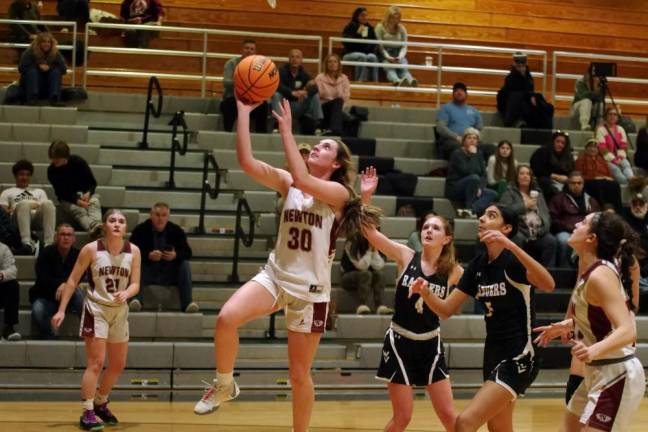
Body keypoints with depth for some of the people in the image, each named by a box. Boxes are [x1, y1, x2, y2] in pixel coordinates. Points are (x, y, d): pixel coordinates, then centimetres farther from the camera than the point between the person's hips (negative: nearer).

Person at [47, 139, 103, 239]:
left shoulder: (78, 162, -5)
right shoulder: (52, 170, -8)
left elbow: (93, 182, 1)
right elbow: (60, 193, -11)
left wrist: (88, 193, -22)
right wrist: (77, 201, -28)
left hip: (85, 194, 2)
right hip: (67, 199, -2)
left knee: (95, 203, -34)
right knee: (79, 210, -35)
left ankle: (97, 225, -66)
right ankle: (93, 228, -68)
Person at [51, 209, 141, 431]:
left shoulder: (133, 251, -3)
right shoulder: (91, 249, -12)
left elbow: (135, 284, -2)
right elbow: (73, 280, -6)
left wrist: (126, 293, -25)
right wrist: (61, 310, -8)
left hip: (120, 311, 5)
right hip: (96, 308, -5)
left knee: (118, 364, 13)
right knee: (96, 362, -12)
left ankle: (100, 403, 34)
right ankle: (87, 413, -7)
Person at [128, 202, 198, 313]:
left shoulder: (177, 231, 0)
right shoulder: (140, 230, -5)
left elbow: (187, 253, -4)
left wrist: (176, 255, -27)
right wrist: (148, 255, -32)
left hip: (169, 274, 2)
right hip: (147, 274, -2)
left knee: (185, 264, -22)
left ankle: (187, 303, -30)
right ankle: (136, 299, -43)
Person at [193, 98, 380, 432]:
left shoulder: (338, 192, -7)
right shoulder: (288, 183, 5)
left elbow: (302, 180, -27)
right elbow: (247, 162, -9)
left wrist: (286, 132, -24)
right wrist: (243, 112, -14)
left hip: (310, 289, -3)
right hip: (275, 276, 3)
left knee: (299, 374, 4)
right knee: (226, 318, -26)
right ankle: (224, 385, -2)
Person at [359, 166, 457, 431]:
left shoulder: (454, 272, -4)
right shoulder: (405, 256, -8)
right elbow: (369, 231, -17)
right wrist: (366, 196, -29)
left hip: (430, 344, 2)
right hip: (400, 342, -2)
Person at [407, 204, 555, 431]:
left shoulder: (513, 260, -15)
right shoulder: (478, 263, 6)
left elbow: (548, 285, -34)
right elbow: (446, 310, 8)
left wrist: (510, 246, -42)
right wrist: (426, 293, -14)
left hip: (518, 358, -9)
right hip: (493, 355, 9)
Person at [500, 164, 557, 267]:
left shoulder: (537, 193, 27)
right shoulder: (510, 193, 14)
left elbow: (546, 213, 17)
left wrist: (544, 227, -3)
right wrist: (525, 206, -2)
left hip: (538, 232, 3)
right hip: (519, 229, -3)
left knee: (551, 241, -27)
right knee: (518, 238, -38)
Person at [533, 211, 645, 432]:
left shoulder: (600, 275, -22)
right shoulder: (592, 271, 6)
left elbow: (627, 331, -30)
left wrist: (595, 350, -46)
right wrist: (567, 326, 28)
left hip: (616, 375, -10)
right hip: (600, 373, 10)